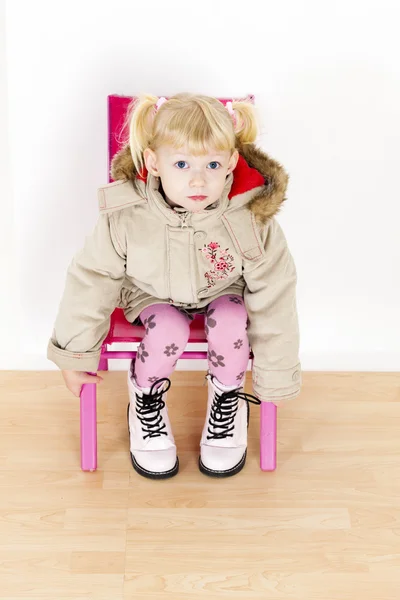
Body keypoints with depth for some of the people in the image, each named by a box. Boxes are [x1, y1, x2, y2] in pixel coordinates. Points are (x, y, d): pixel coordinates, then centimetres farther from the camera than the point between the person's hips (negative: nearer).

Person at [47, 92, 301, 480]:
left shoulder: (251, 219, -31)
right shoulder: (125, 216, -30)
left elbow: (273, 298, -20)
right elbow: (92, 280, -14)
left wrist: (275, 378, -12)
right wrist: (74, 355, -6)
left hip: (223, 292, 1)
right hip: (154, 292, 0)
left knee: (229, 326, -29)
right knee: (168, 331, -29)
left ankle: (226, 399, 4)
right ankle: (146, 398, 4)